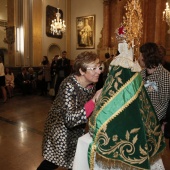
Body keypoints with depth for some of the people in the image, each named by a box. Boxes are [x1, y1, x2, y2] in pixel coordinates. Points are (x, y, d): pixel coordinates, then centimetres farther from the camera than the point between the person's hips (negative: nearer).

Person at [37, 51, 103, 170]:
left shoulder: (91, 85, -8)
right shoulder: (69, 85, -30)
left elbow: (90, 110, 4)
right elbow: (70, 119, -38)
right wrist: (94, 101, -41)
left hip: (76, 131, 7)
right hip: (61, 131, -6)